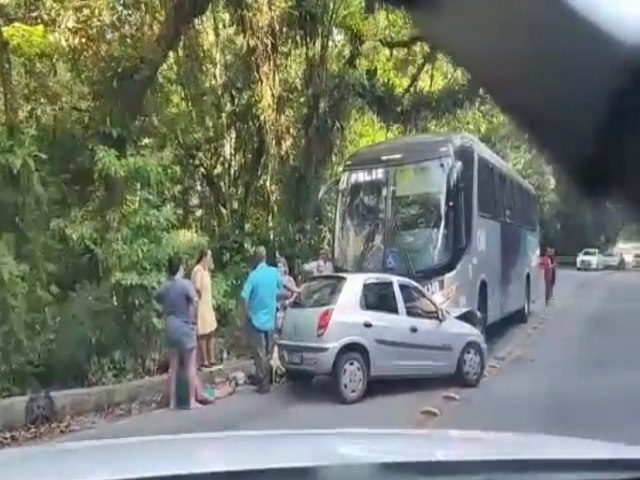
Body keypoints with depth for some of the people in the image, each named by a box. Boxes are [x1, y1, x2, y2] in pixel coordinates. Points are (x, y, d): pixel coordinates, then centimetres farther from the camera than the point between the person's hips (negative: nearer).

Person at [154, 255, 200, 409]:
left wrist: (167, 316, 11)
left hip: (170, 326, 6)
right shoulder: (186, 284, -12)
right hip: (184, 326, -6)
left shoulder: (164, 287, 6)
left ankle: (172, 401, 15)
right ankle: (192, 401, 4)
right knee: (190, 365, 3)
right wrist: (192, 320, -13)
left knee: (173, 366, 12)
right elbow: (194, 302, -24)